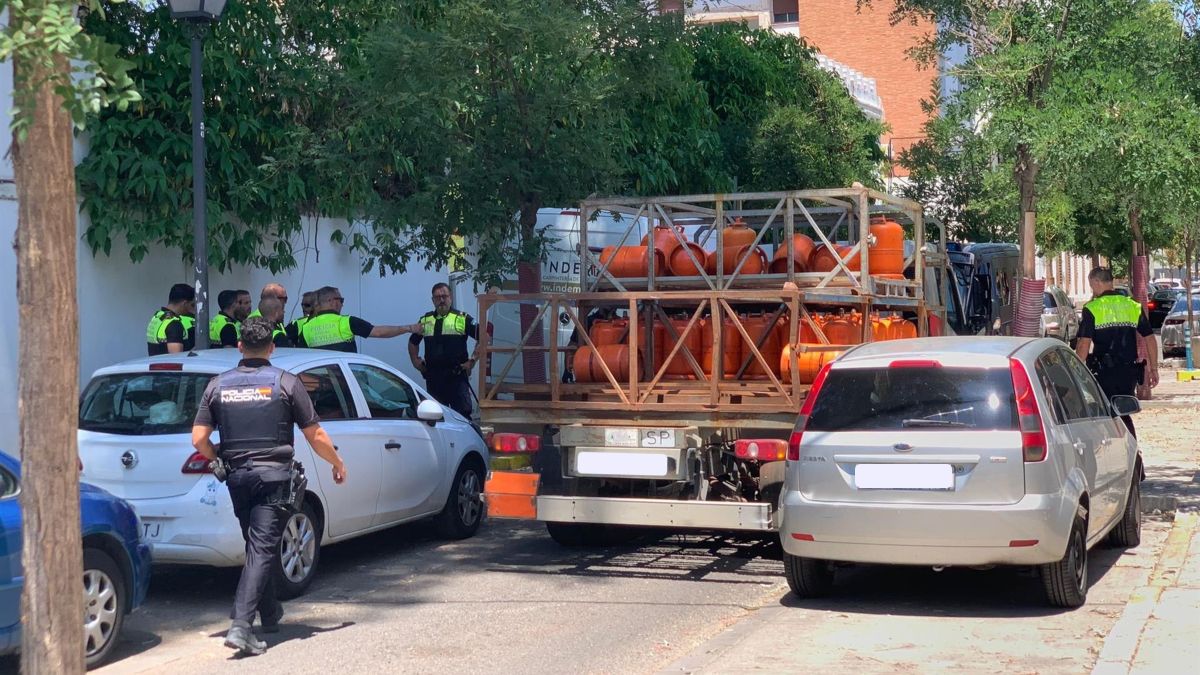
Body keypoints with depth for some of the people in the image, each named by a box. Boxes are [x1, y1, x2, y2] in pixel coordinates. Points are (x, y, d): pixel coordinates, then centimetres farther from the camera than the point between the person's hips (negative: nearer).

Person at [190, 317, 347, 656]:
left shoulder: (218, 385, 4)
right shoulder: (286, 383, -5)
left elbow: (199, 439, 1)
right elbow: (316, 436, -3)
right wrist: (338, 463, 13)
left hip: (237, 476, 4)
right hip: (273, 476, -4)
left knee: (257, 546, 19)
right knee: (262, 549, -6)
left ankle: (270, 615, 32)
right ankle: (240, 625, -18)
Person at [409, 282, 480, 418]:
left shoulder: (462, 319, 0)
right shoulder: (425, 320, 13)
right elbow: (413, 342, 29)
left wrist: (472, 360, -7)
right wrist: (415, 360, 15)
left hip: (457, 375, -4)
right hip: (432, 377, 4)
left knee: (463, 412, -7)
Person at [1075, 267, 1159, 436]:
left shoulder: (1092, 309, -6)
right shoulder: (1133, 306, 9)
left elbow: (1084, 344, -12)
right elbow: (1150, 339, 9)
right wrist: (1153, 369, 15)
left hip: (1104, 372, -5)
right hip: (1129, 371, 5)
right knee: (1124, 415, 16)